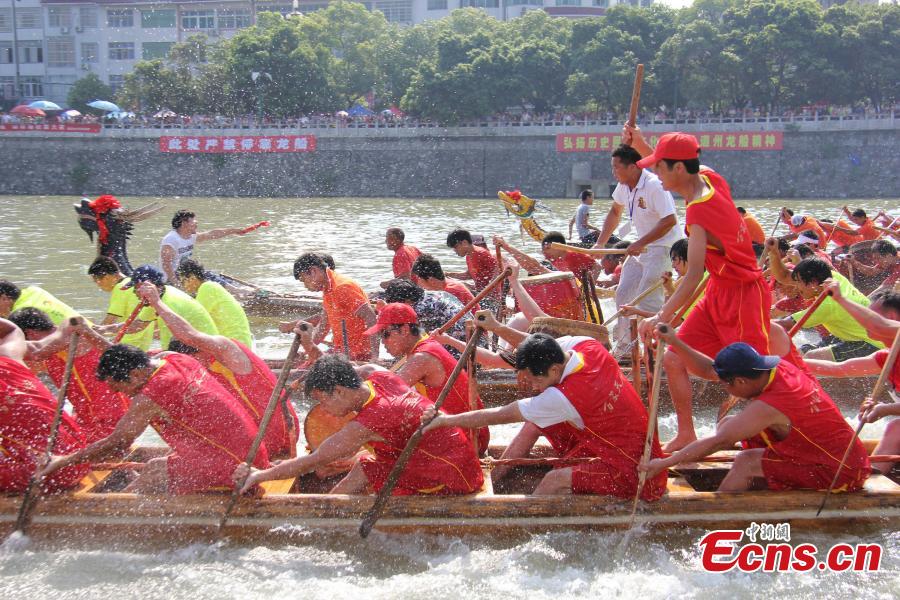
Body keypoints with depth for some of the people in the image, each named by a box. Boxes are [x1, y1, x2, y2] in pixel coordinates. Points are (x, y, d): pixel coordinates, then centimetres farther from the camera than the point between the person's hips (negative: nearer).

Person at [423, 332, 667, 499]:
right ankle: (489, 480, 11)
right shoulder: (586, 345, -12)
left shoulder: (564, 398, -32)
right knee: (534, 421, 6)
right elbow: (537, 347, 10)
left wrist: (446, 420, -15)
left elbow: (499, 416, -24)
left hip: (627, 470, -9)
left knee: (556, 480, -31)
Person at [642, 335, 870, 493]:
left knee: (747, 462, -17)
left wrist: (664, 463, -23)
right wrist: (675, 342, -6)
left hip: (839, 474, -9)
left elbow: (717, 442, -27)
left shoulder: (769, 407, -28)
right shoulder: (780, 368, -4)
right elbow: (709, 369, 2)